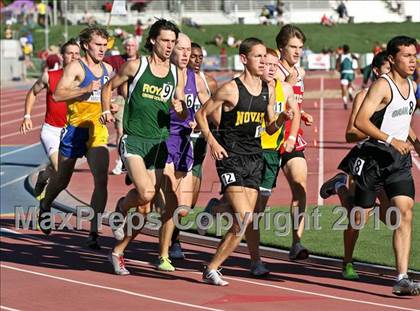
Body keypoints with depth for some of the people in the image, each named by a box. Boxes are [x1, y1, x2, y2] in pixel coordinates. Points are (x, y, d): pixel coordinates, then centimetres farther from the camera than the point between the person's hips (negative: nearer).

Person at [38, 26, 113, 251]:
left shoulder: (107, 69, 10)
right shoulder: (76, 67, -9)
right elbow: (57, 94, -21)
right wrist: (85, 90, -28)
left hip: (98, 132, 4)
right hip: (76, 130, -4)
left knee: (101, 181, -14)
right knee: (62, 180, 13)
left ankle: (94, 234, -14)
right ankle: (45, 205, 46)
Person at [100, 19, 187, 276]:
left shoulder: (177, 74, 8)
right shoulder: (136, 66, -2)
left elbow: (184, 114, 15)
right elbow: (110, 87, 13)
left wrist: (180, 109, -7)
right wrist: (106, 111, -2)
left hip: (159, 143, 4)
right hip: (133, 139, -4)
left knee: (144, 209, 3)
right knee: (145, 192, -25)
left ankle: (118, 252, 19)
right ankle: (121, 209, 9)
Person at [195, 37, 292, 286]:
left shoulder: (268, 91, 8)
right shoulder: (231, 89, -10)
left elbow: (270, 128, 15)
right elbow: (201, 114, -2)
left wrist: (281, 119, -6)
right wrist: (211, 141, -14)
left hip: (254, 158, 6)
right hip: (231, 157, -6)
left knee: (245, 221, -1)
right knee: (243, 218, -15)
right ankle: (212, 269, -5)